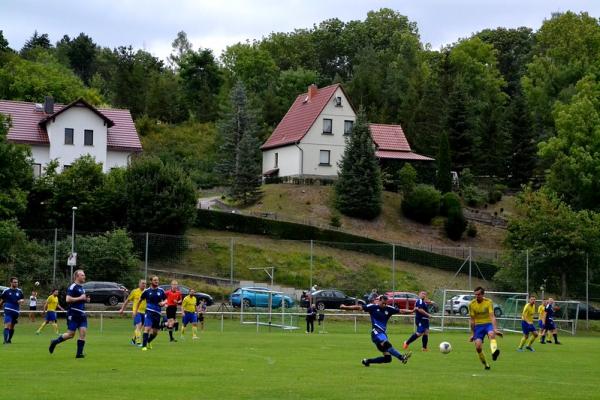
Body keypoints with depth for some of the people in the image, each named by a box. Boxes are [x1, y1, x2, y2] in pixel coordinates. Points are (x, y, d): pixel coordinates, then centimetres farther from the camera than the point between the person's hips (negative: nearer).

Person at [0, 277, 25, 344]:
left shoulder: (19, 291, 8)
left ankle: (9, 339, 25)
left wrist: (21, 300, -4)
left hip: (16, 311, 5)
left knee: (12, 327, 11)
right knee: (7, 325, -18)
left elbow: (23, 299, 18)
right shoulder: (6, 291, -2)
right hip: (8, 310, -5)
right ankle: (6, 340, -22)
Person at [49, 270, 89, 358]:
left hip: (82, 314, 8)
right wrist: (80, 298, -19)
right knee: (71, 334, -4)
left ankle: (79, 353, -3)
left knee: (83, 332, -5)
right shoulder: (72, 287, -11)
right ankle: (54, 342, 17)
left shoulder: (82, 287, 17)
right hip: (73, 314, -8)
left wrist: (86, 299, 11)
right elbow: (68, 299, -21)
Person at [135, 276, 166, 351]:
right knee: (147, 328, -20)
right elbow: (140, 300, 12)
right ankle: (144, 346, -17)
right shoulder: (147, 291, -1)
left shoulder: (161, 291, 6)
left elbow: (165, 300, 14)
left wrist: (163, 303, -9)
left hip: (157, 313, 4)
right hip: (149, 312, -4)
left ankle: (148, 342, 37)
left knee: (155, 332, 11)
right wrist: (136, 310, 10)